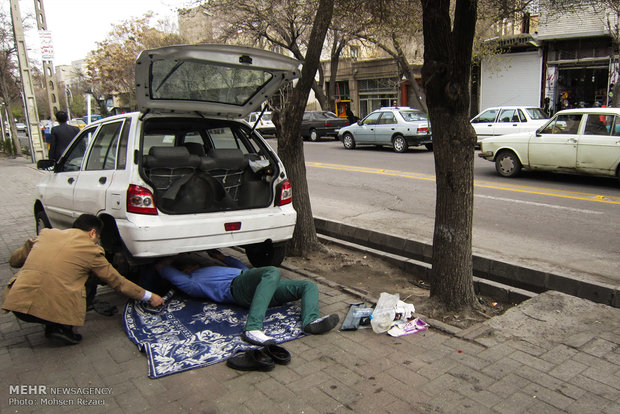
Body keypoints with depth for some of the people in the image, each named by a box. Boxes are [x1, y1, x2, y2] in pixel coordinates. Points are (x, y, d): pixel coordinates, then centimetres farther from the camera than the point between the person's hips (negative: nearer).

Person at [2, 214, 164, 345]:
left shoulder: (46, 233, 16)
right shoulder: (91, 250, 5)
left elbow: (14, 260, 27)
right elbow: (117, 282, 13)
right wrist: (149, 297, 24)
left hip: (17, 304, 5)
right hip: (52, 308, -4)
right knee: (89, 282, 19)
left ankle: (51, 326, 18)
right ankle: (63, 327, 8)